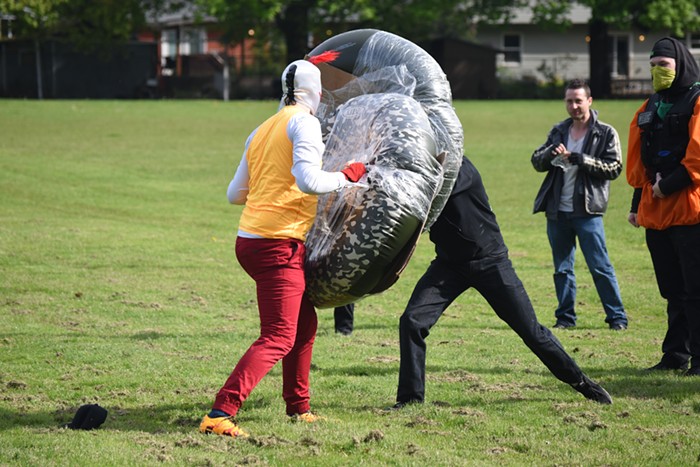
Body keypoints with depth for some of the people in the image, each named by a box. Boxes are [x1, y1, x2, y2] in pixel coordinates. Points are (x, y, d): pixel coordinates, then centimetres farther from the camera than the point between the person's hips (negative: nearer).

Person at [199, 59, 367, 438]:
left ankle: (298, 407, 30)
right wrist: (347, 176, -6)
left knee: (304, 323, 23)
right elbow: (308, 180, -21)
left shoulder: (261, 131, 16)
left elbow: (235, 193, 21)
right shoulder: (303, 123, -7)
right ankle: (219, 414, -21)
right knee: (278, 339, -9)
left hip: (249, 241, 9)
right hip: (278, 244, -9)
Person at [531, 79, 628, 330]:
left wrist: (579, 159, -18)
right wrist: (551, 153, -12)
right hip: (557, 212, 5)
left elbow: (614, 168, -10)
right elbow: (536, 162, 11)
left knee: (600, 266, -5)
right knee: (562, 269, 9)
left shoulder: (605, 133, 0)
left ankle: (617, 317, 1)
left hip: (587, 212, -5)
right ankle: (565, 317, 17)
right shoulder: (559, 131, 14)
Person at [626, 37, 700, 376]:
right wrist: (638, 202, 18)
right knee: (672, 289, 11)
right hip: (656, 209, 7)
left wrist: (668, 186, -14)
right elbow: (638, 161, 22)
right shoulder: (650, 107, 18)